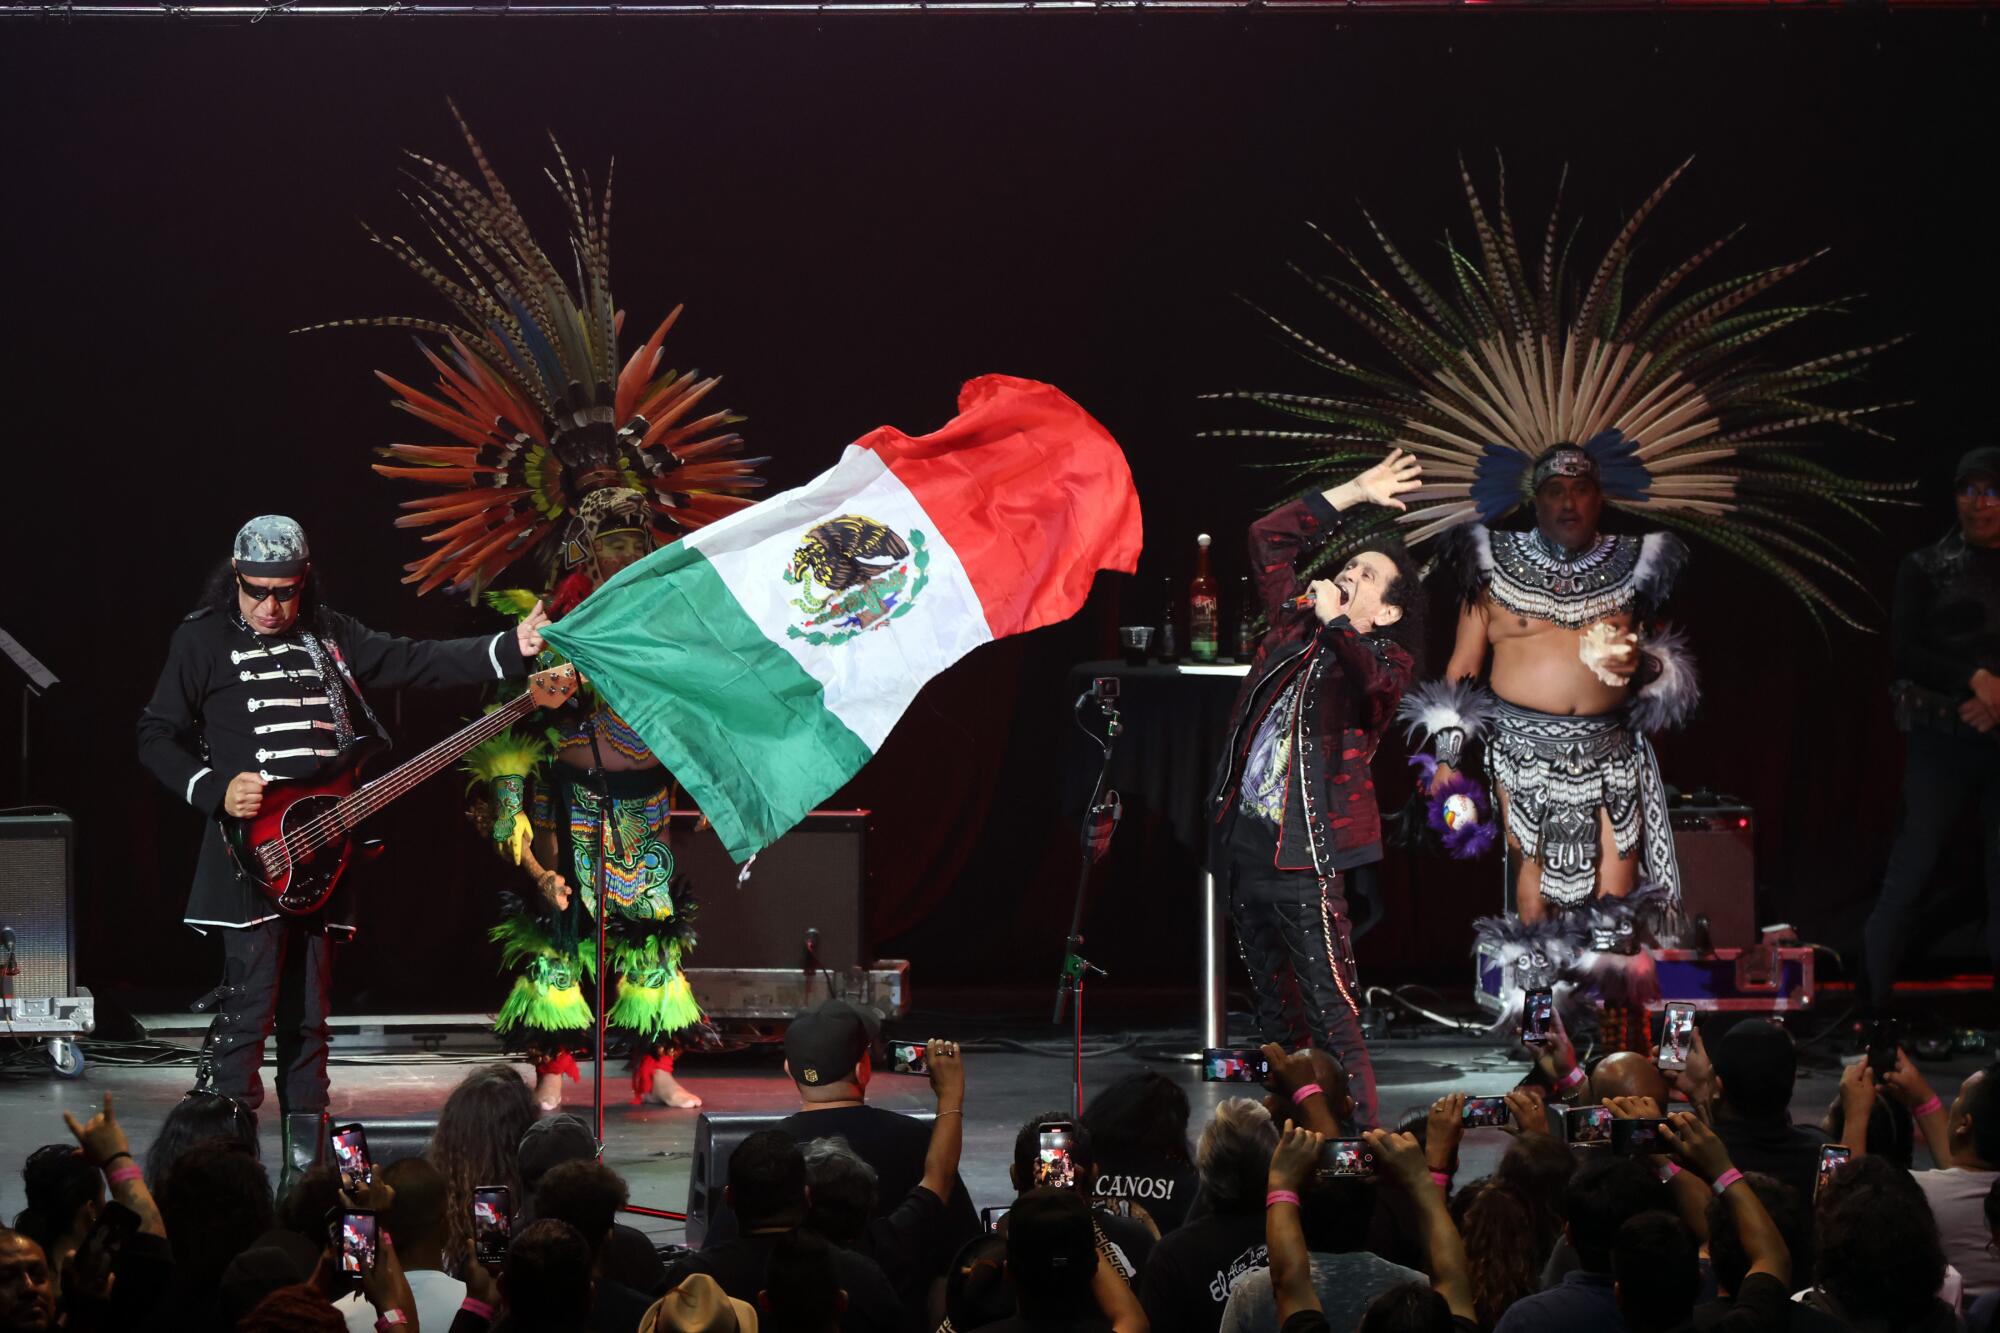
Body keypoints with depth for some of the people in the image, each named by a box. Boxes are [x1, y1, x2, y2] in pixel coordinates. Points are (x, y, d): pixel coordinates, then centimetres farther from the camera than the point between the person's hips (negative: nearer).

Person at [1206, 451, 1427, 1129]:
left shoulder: (1385, 658, -1)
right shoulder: (1296, 629, 14)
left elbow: (1376, 680, -27)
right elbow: (1269, 539, 23)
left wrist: (1333, 621, -14)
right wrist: (1354, 493, 21)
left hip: (1306, 857, -7)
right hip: (1246, 846, 7)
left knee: (1331, 1017, -11)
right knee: (1278, 1018, 12)